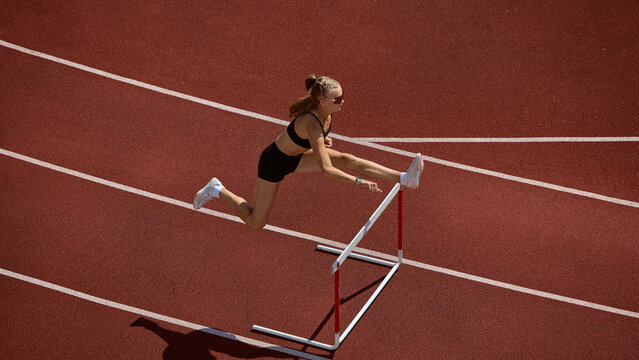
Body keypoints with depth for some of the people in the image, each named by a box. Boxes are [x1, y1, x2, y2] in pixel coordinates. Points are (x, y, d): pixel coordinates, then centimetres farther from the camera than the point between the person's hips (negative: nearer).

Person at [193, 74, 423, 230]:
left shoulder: (327, 111, -15)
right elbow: (325, 170, -44)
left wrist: (323, 139, -3)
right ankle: (217, 190, 24)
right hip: (275, 163, -7)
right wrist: (359, 181, -44)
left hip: (296, 156, 7)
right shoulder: (312, 124, -40)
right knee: (256, 223, 5)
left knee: (347, 161, -11)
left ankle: (404, 179, -14)